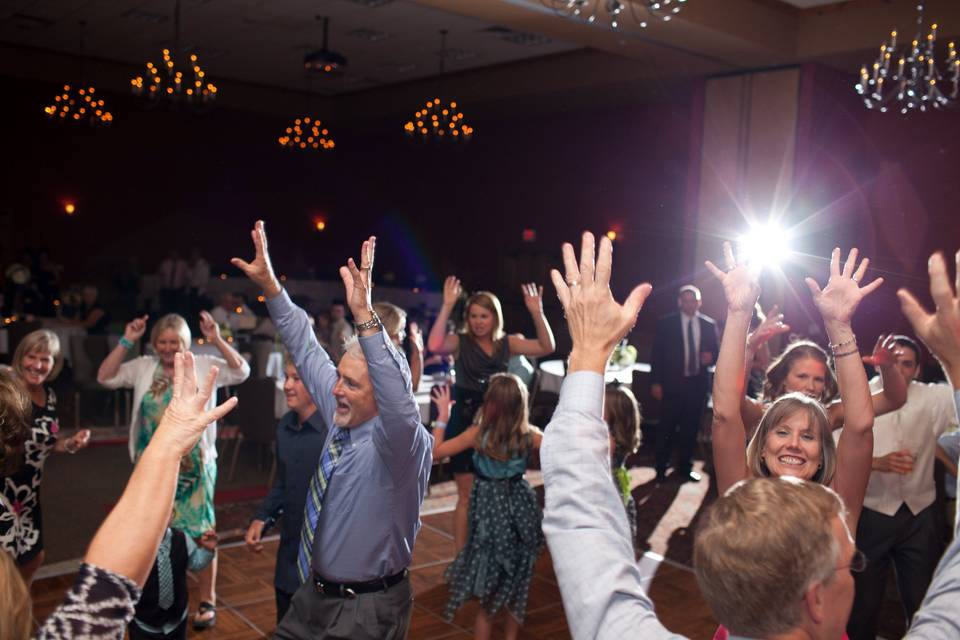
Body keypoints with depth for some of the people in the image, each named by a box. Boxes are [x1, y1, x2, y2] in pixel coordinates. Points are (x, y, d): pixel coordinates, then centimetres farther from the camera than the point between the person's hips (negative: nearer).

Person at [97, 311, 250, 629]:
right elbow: (105, 377, -4)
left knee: (200, 534, 4)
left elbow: (242, 371, -14)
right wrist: (126, 342, -11)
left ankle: (207, 601, 17)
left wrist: (217, 340, -22)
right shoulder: (143, 367, 2)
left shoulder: (204, 366, -4)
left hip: (194, 468, -3)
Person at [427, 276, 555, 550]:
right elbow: (434, 345, -30)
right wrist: (447, 306, -32)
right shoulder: (460, 342, -8)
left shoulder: (506, 343, 2)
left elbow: (547, 347, -5)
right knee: (468, 496, 4)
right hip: (465, 423, -4)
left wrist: (537, 312, -18)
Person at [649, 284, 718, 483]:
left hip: (698, 384, 3)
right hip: (673, 383, -2)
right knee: (667, 428, 1)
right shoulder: (666, 323, -1)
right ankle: (661, 470, 14)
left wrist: (710, 357, -11)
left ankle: (684, 469, 22)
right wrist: (655, 382, -6)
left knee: (691, 428, 9)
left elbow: (714, 352, 13)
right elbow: (657, 354, -1)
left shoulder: (709, 324, 7)